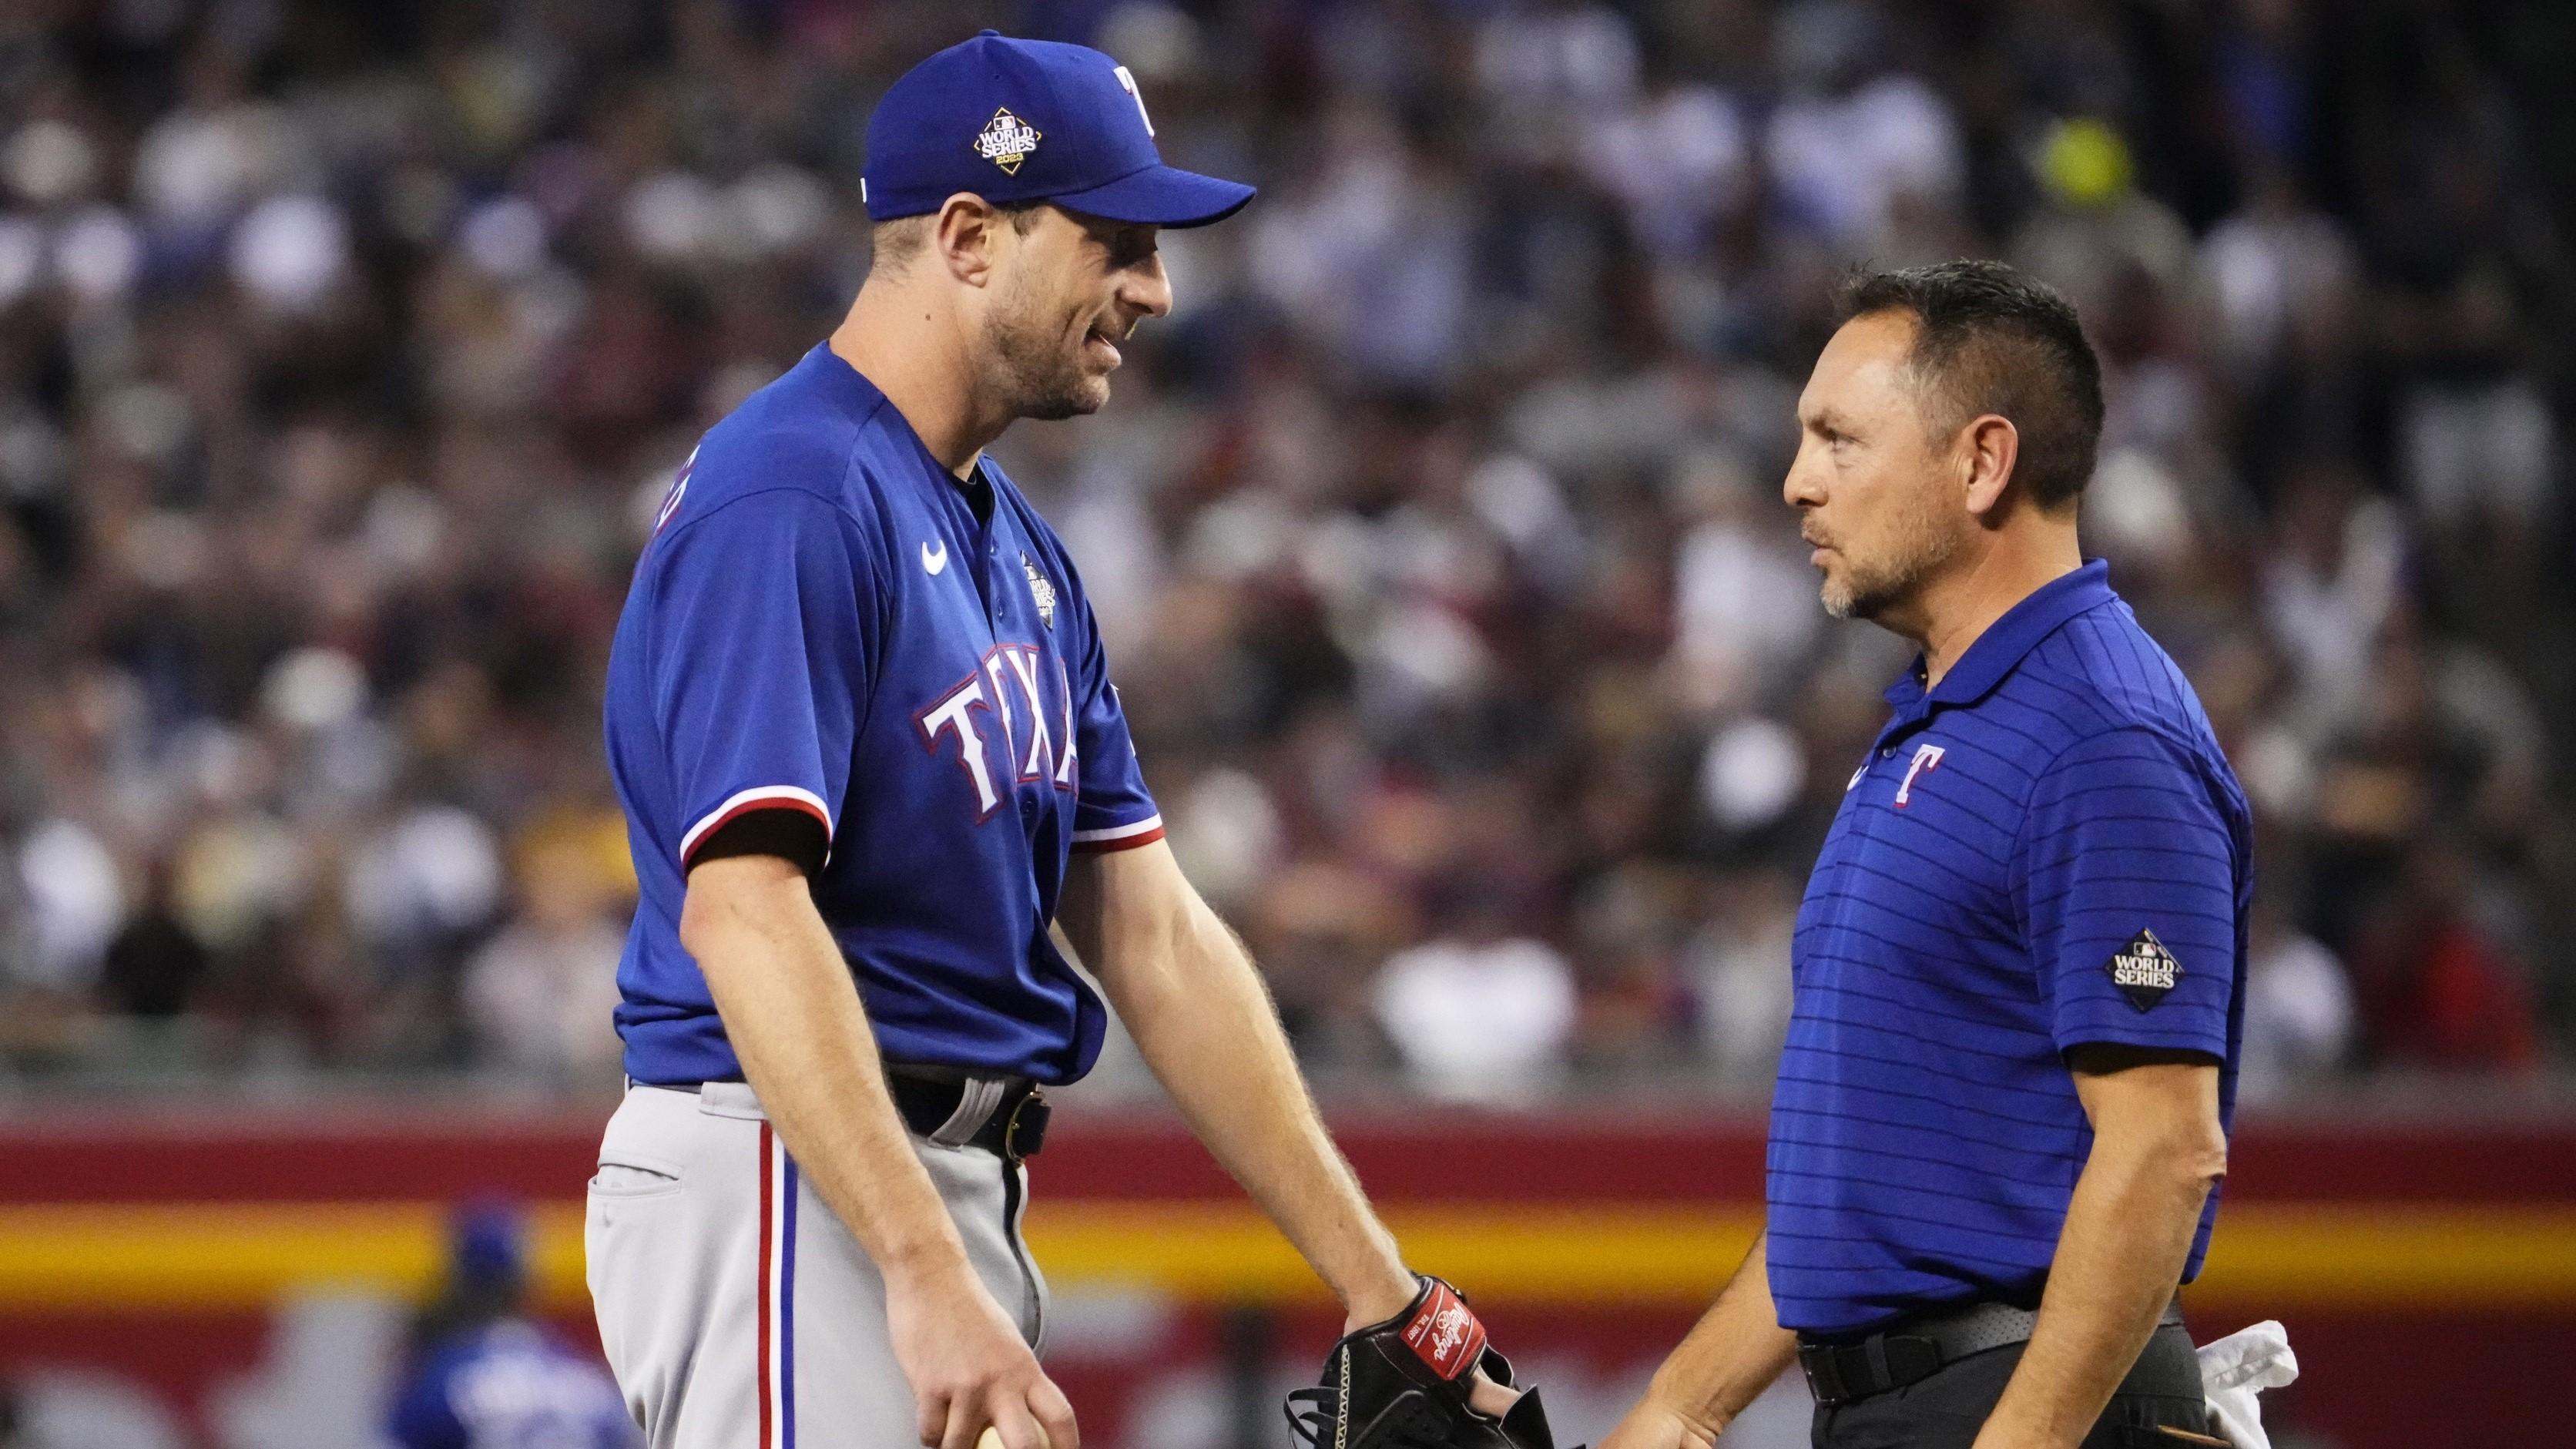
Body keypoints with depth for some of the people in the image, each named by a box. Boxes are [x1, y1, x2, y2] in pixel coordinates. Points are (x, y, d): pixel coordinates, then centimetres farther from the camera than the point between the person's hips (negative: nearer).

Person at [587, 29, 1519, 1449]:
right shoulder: (790, 498, -13)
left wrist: (1380, 1292, 12)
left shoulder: (1014, 547, 18)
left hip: (953, 1192, 10)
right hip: (787, 1177, -10)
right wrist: (927, 1276, -33)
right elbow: (742, 907, -24)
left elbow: (1153, 935, 17)